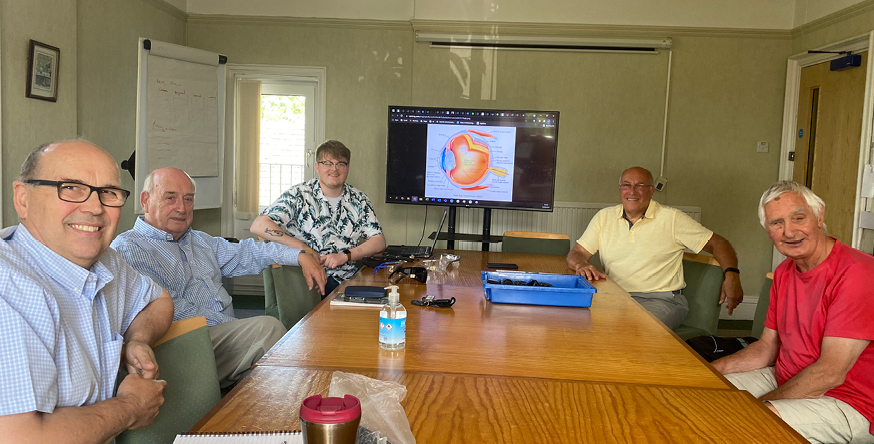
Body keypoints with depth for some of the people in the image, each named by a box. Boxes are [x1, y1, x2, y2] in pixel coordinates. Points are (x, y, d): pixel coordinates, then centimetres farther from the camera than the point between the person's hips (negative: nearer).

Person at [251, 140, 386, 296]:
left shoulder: (358, 199, 12)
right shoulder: (298, 195, 2)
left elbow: (379, 242, 8)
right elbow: (258, 226, -7)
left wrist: (345, 255, -8)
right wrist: (301, 248, -14)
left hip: (346, 278, 3)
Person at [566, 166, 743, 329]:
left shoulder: (672, 219, 3)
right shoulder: (604, 217, 11)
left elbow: (717, 243, 5)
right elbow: (576, 254, 9)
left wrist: (731, 275, -14)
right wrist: (581, 266, -16)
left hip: (662, 300, -3)